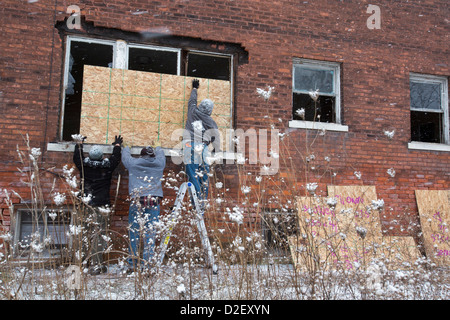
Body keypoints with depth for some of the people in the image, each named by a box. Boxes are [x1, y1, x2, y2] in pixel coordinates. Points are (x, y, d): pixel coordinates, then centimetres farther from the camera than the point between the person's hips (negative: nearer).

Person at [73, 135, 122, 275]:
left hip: (88, 206, 2)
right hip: (103, 206, -2)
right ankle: (96, 265, -3)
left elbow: (77, 158, 21)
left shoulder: (84, 166, 0)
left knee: (91, 233, 8)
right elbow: (116, 159, 17)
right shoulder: (107, 167, -3)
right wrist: (117, 145, 35)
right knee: (100, 234, -1)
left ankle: (97, 264, 12)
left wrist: (79, 143, 37)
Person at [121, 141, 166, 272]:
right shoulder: (159, 163, 10)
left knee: (134, 233, 4)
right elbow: (161, 155, 34)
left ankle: (132, 265, 7)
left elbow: (125, 156, 30)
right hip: (154, 201, 1)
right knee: (150, 233, 1)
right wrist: (158, 147, 55)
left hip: (137, 201, 0)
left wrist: (126, 148, 51)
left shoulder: (133, 163, 8)